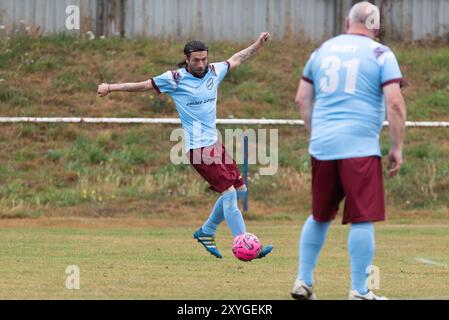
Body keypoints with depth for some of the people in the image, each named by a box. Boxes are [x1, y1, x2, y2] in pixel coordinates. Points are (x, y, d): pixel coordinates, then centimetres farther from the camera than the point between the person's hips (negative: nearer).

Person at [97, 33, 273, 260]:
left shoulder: (214, 72, 8)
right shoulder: (175, 79, -8)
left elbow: (237, 59, 25)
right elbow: (143, 85, -1)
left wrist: (259, 44, 19)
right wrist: (111, 88, 0)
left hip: (214, 143, 8)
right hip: (198, 147, -8)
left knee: (239, 189, 10)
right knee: (228, 192, -15)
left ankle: (206, 232, 26)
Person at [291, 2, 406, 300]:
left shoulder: (323, 50, 14)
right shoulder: (381, 54, -1)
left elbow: (302, 99, 16)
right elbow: (395, 103, -9)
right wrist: (397, 147, -3)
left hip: (322, 145, 5)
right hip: (361, 148, -5)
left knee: (319, 217, 17)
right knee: (363, 220, -3)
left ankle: (303, 282, 18)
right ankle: (359, 291, -4)